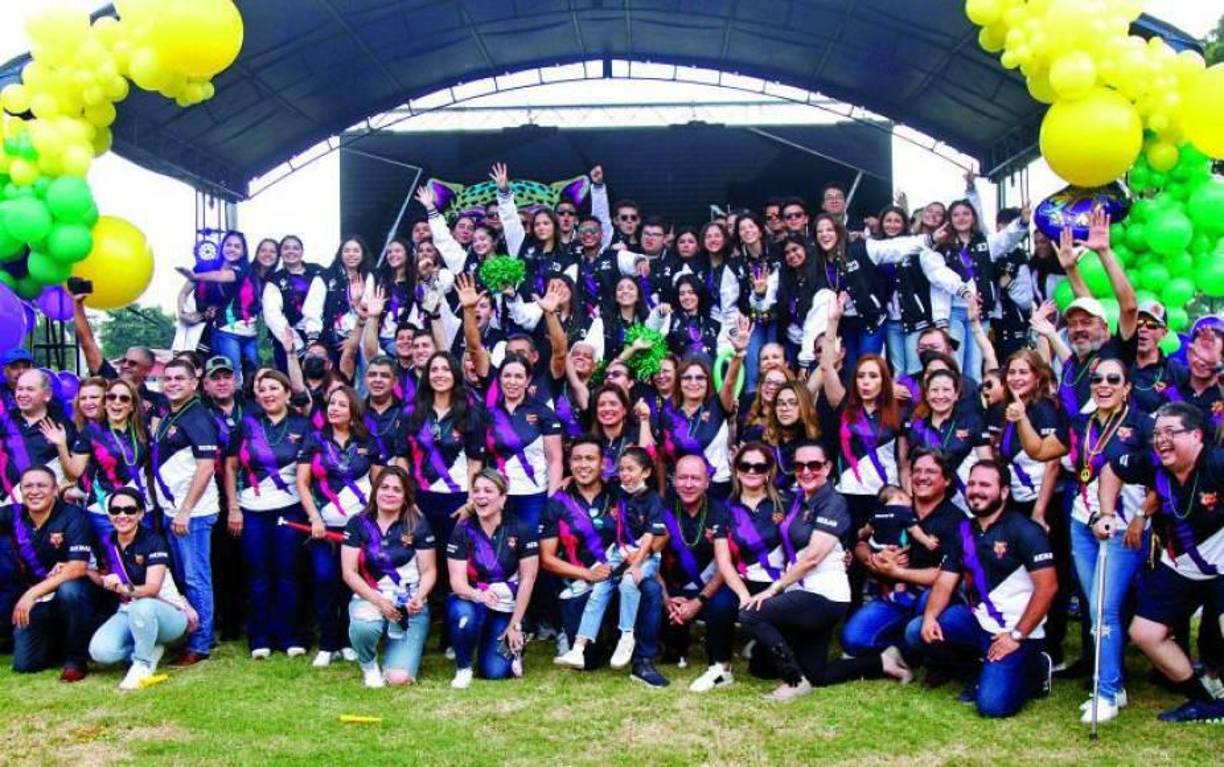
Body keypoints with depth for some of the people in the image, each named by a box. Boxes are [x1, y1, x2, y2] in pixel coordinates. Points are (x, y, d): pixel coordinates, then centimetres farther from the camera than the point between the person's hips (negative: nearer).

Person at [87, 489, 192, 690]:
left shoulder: (153, 541, -16)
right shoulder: (107, 543, 0)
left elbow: (152, 589, -26)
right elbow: (104, 580, 16)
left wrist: (124, 588, -45)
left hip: (167, 613, -5)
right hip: (128, 612, 5)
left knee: (142, 607, -41)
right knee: (100, 651, -24)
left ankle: (143, 664, -16)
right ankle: (150, 649, 2)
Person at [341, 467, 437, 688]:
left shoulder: (418, 525, -2)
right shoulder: (358, 524, 0)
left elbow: (429, 570, 1)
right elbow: (349, 573, -2)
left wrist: (419, 597, -19)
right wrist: (378, 601, -14)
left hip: (409, 605, 0)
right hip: (369, 598, 0)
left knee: (399, 678, -16)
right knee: (362, 628, -39)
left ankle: (393, 648, 24)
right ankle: (369, 665, -1)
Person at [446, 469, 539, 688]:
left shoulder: (521, 530, -8)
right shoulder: (463, 530, -7)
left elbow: (527, 580, -6)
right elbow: (457, 581, -13)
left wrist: (515, 625, -7)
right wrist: (477, 595, -36)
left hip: (506, 608, 0)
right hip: (471, 601, 0)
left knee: (494, 671, -16)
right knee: (463, 613, -36)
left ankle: (513, 644, 20)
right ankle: (463, 667, -8)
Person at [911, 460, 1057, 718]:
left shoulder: (1024, 530, -12)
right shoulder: (963, 531, 8)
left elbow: (1047, 587, -18)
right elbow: (944, 583, 6)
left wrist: (1016, 636, -20)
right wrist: (930, 617, -14)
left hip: (1014, 630, -7)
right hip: (977, 621, 7)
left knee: (992, 704, -21)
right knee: (917, 633, -11)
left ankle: (1034, 669, 11)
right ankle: (983, 664, 9)